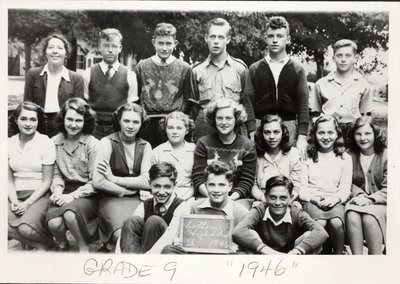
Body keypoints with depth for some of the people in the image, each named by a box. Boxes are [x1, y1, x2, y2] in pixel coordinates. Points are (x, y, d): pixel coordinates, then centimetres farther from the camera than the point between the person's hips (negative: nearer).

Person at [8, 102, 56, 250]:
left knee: (26, 228, -29)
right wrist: (13, 200, -10)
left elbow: (46, 181, -5)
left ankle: (47, 240, 4)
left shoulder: (46, 143, -5)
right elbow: (9, 179, 8)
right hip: (16, 195, 4)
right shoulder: (9, 143, 6)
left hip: (38, 195, -4)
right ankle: (40, 245, -4)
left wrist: (27, 203, -14)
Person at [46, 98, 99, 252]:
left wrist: (73, 196, -18)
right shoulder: (55, 142, 3)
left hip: (87, 195, -3)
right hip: (65, 193, 3)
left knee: (70, 214, -33)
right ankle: (62, 245, 12)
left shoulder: (92, 144, -8)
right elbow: (57, 173, 10)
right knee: (54, 223, -25)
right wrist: (57, 191, -9)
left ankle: (84, 248, -3)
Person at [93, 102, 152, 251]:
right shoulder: (107, 142, -4)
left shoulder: (145, 146, 8)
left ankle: (109, 247, 3)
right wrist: (125, 190, -7)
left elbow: (147, 181, -5)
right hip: (111, 198, -3)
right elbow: (98, 182, -14)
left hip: (136, 199, 3)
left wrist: (115, 179, -13)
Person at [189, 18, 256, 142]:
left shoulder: (240, 68, 8)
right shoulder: (197, 70, 10)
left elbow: (247, 102, 9)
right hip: (204, 129, 1)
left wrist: (252, 131, 4)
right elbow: (194, 105, 13)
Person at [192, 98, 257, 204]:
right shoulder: (203, 143, 5)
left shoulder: (247, 146, 4)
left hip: (237, 199, 0)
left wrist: (230, 199, -16)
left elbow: (246, 183, 1)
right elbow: (198, 180, 1)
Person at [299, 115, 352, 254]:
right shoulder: (307, 157, 9)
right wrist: (314, 198, -13)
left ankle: (339, 254, -9)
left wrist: (335, 198, -12)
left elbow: (345, 188, 9)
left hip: (335, 201, 1)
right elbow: (300, 187, 4)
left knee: (336, 222, -32)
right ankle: (323, 253, -8)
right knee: (320, 223, -32)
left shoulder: (345, 158, 14)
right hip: (311, 201, -1)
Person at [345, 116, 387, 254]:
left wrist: (370, 199, -18)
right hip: (358, 201, 2)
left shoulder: (385, 156, -1)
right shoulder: (351, 156, 7)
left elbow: (387, 189, -4)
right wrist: (359, 194, -11)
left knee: (369, 219, -33)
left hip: (380, 203, -2)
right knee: (352, 217, -31)